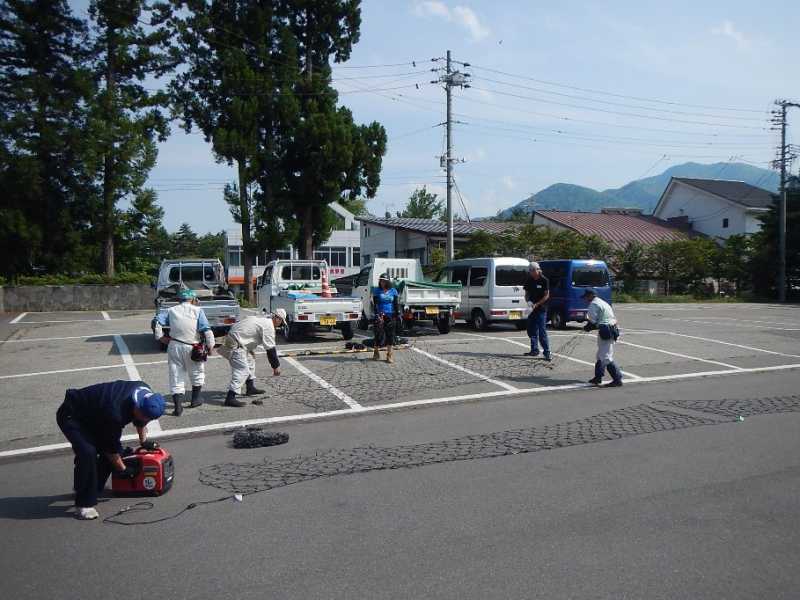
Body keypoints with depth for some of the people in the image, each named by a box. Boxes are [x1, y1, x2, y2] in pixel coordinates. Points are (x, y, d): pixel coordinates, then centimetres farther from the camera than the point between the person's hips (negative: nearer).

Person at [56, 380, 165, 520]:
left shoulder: (146, 393, -19)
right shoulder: (114, 414, -40)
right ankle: (85, 504, -15)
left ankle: (93, 489, 18)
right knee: (88, 453, -26)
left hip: (92, 415, 8)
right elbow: (112, 448, -22)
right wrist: (123, 470, -9)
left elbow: (140, 420, 6)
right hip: (70, 416, -8)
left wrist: (144, 443, 13)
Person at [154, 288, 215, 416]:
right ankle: (195, 399, 30)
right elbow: (206, 330, -11)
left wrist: (160, 337, 6)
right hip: (192, 348, -2)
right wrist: (210, 346, -4)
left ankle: (178, 406, 0)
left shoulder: (172, 311, 8)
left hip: (174, 347, 2)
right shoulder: (197, 311, -1)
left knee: (176, 376, 7)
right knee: (197, 373, 21)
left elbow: (157, 322, -2)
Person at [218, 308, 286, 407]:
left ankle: (250, 388, 35)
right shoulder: (268, 326, -13)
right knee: (242, 370, -15)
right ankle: (230, 398, -22)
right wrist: (276, 366, -4)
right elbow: (271, 349, -12)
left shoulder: (261, 318, 16)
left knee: (250, 360, 25)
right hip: (236, 344, -11)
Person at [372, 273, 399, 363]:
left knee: (390, 335, 1)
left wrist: (398, 315, 2)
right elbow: (374, 304, 0)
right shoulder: (376, 291, 5)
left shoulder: (393, 291, 8)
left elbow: (397, 304, 9)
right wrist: (377, 315, -11)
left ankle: (390, 355, 7)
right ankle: (376, 353, 16)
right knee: (379, 334, -2)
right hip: (380, 316, -1)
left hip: (391, 316, 1)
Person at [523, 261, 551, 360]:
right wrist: (528, 301, -8)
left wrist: (537, 304, -16)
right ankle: (534, 350, 23)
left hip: (541, 309, -6)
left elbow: (547, 295, -7)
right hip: (532, 309, 6)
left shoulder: (544, 280, -7)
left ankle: (547, 352, -9)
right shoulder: (529, 281, 8)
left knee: (542, 332, -10)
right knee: (531, 330, 11)